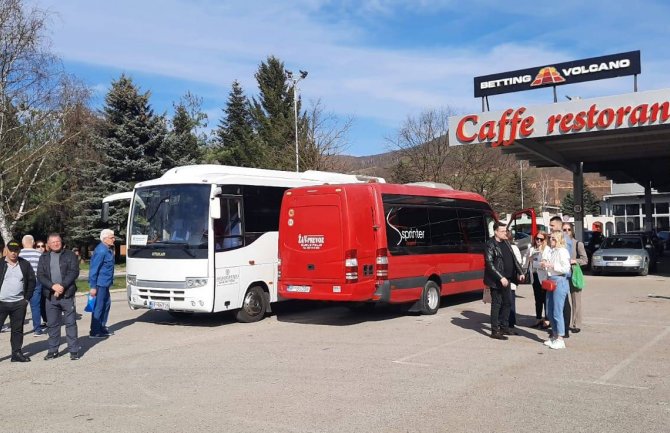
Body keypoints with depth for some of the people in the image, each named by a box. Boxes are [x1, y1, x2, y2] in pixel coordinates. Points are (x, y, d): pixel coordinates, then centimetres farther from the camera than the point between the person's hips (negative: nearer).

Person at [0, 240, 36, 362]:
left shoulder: (25, 264, 6)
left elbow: (31, 281, 9)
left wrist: (27, 298, 3)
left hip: (19, 304, 2)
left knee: (17, 329, 9)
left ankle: (17, 353, 16)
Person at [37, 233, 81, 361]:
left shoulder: (70, 255, 4)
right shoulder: (44, 257, 12)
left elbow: (74, 272, -6)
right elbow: (40, 275, 2)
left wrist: (62, 286, -16)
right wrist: (53, 286, -13)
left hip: (67, 294, -3)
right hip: (50, 296, 3)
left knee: (71, 323, 0)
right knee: (52, 324, 8)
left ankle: (74, 350, 4)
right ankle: (53, 350, 18)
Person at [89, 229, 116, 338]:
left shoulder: (108, 249, 10)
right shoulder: (101, 251, -19)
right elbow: (94, 269, -20)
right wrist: (93, 286, -21)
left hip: (105, 283, 10)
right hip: (100, 283, -10)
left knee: (106, 304, 16)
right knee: (98, 307, -4)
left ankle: (102, 327, 27)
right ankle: (94, 332, 4)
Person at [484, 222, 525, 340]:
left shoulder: (505, 243, 11)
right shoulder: (490, 245, -12)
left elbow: (513, 258, 16)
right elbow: (489, 264, -18)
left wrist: (520, 272, 7)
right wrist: (501, 278, -22)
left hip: (506, 279, 8)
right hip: (496, 280, -8)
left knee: (506, 303, 14)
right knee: (496, 304, -2)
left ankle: (504, 327, 27)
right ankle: (495, 331, 5)